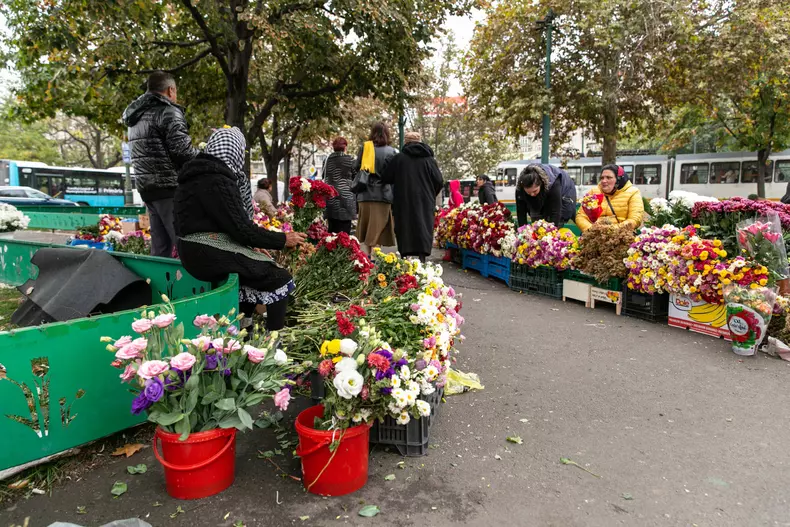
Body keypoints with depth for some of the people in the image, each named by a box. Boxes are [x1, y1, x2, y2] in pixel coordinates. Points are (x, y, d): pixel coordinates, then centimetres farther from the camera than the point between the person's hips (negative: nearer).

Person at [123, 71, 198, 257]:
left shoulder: (136, 116, 21)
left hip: (146, 187, 9)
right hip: (169, 187, -9)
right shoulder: (168, 111, -7)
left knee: (160, 248, 12)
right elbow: (182, 150, -16)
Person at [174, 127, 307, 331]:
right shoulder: (218, 181, -17)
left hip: (195, 251, 10)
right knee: (280, 279, -5)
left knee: (258, 268, 25)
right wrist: (283, 239, -9)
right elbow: (241, 229, -20)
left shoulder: (195, 175, 14)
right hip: (210, 255, -10)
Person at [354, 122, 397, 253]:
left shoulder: (364, 148, 6)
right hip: (383, 195, -2)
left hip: (365, 194, 3)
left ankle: (368, 254, 17)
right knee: (377, 229, -1)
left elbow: (356, 169, 10)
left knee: (367, 228, 13)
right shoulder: (392, 152, -1)